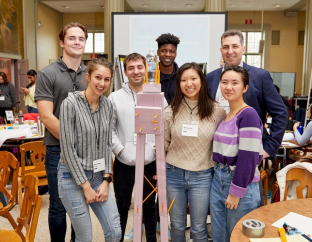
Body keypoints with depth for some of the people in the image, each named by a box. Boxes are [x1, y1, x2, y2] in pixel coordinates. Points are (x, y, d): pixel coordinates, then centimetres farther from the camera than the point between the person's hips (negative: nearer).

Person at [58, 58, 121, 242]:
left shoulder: (108, 105, 2)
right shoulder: (71, 103, -15)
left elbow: (107, 144, 6)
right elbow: (67, 149, -16)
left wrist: (106, 180, -1)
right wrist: (86, 186, -13)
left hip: (99, 175, 5)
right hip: (73, 176, -5)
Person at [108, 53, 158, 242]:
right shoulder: (115, 97, -1)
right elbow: (109, 129, -2)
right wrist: (120, 150, -10)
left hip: (150, 162, 1)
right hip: (124, 163, -1)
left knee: (150, 205, 18)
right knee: (122, 206, 16)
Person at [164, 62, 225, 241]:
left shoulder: (217, 111, -6)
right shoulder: (171, 111, -3)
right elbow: (164, 144, 7)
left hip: (202, 177, -1)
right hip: (173, 174, 2)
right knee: (177, 226, 18)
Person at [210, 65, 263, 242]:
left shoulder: (249, 115, -16)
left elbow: (248, 158, -19)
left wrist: (236, 192, -17)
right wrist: (219, 175, 9)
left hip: (241, 183, -7)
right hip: (218, 179, 7)